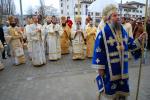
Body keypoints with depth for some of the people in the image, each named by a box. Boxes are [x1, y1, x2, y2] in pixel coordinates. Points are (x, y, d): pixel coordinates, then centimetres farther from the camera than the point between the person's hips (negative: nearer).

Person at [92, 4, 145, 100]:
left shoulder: (123, 31, 6)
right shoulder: (103, 33, -14)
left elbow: (129, 45, 13)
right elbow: (99, 51, -15)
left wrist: (139, 39, -2)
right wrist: (100, 68, -15)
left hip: (122, 67, 6)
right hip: (110, 68, -6)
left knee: (122, 90, 20)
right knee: (109, 90, 9)